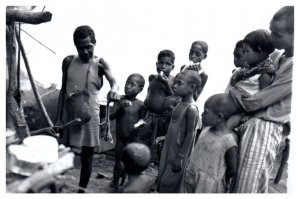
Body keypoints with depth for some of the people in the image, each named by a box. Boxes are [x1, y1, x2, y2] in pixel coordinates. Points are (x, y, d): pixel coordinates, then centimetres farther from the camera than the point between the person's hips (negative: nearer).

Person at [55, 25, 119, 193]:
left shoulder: (100, 64, -5)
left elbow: (114, 81, -22)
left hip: (90, 116, -2)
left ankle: (81, 191, 21)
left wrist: (114, 90, -47)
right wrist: (58, 117, 6)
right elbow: (63, 90, 8)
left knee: (87, 158, 8)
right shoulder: (68, 61, 3)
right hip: (68, 115, 2)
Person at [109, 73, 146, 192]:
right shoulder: (120, 100, -4)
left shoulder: (140, 104, -5)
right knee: (118, 164, 9)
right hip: (120, 138, 1)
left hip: (133, 139, 0)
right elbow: (111, 117, -8)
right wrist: (120, 108, -22)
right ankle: (116, 186, 26)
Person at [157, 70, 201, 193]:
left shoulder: (191, 109, -21)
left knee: (168, 185, 2)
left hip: (178, 154, -8)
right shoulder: (180, 104, 5)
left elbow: (190, 135, -21)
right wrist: (164, 138, 18)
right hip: (169, 151, 9)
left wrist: (180, 157, -19)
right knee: (162, 182, 16)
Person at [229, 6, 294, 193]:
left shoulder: (293, 67, -17)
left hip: (265, 129, -8)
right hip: (251, 122, 8)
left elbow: (256, 101, -17)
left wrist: (232, 91, -3)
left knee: (248, 186, -4)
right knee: (238, 180, 12)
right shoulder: (277, 56, 8)